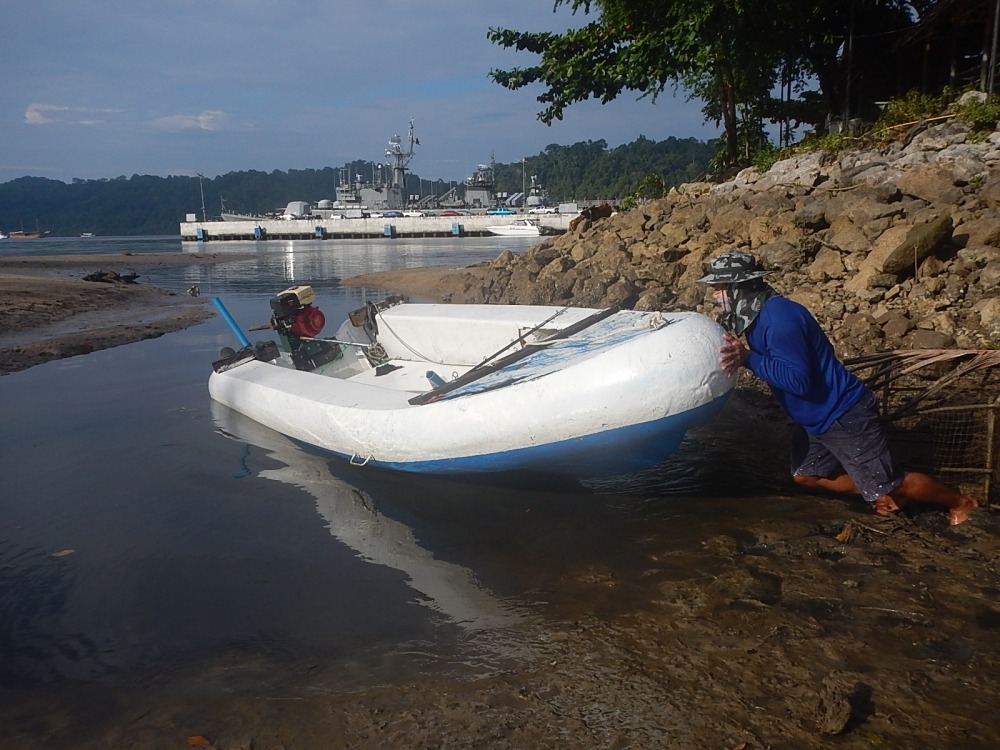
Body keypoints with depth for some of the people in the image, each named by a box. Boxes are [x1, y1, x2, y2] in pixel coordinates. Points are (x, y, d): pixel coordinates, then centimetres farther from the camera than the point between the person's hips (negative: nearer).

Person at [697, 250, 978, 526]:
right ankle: (885, 494, 31)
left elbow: (798, 380, -31)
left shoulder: (778, 317, -28)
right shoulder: (757, 314, 1)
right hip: (813, 417, 10)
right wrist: (738, 353, -7)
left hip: (844, 415, -10)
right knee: (805, 476, 18)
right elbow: (773, 364, 8)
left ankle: (960, 502, 28)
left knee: (890, 486, 3)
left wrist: (748, 358, -33)